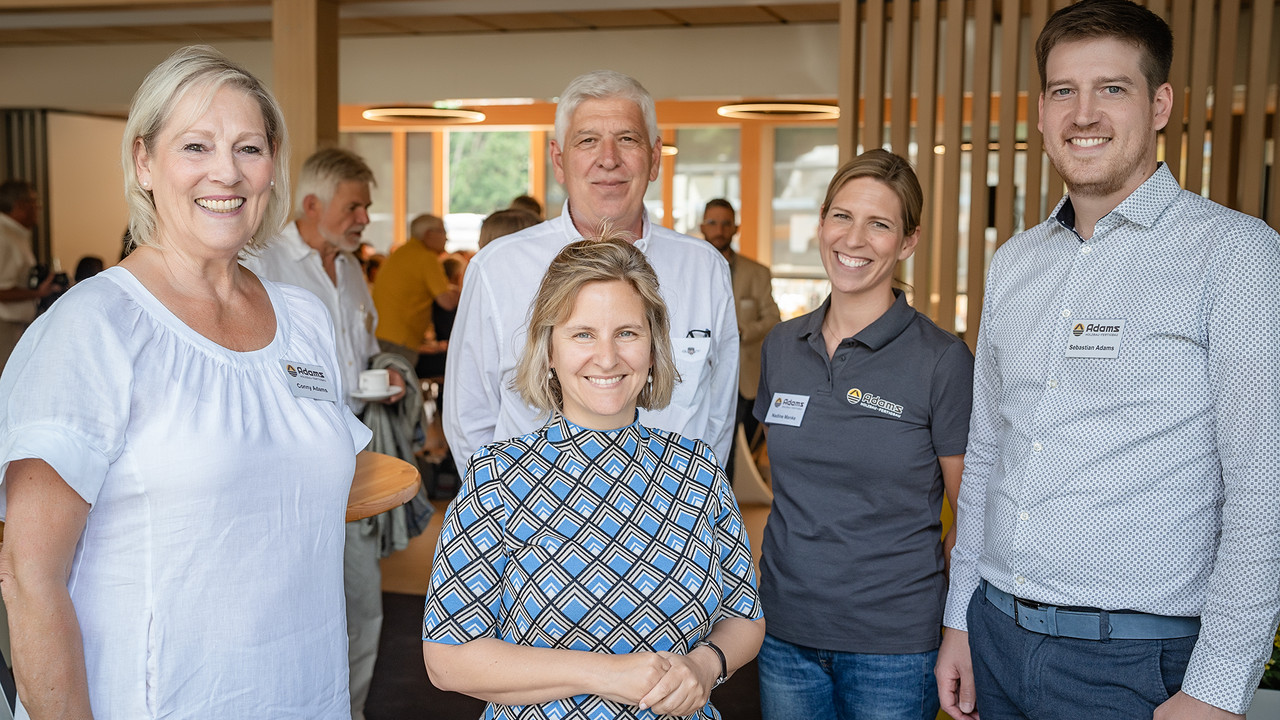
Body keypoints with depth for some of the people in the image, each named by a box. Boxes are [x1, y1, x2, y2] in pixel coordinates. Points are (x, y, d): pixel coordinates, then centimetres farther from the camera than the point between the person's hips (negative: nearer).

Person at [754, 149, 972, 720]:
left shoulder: (943, 361, -10)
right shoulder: (781, 346, 4)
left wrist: (962, 635, -11)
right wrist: (752, 586, 9)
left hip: (893, 645, -4)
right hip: (784, 630, 4)